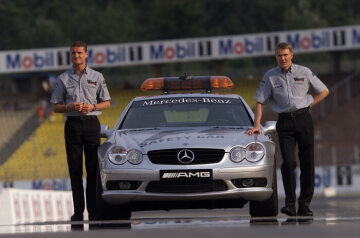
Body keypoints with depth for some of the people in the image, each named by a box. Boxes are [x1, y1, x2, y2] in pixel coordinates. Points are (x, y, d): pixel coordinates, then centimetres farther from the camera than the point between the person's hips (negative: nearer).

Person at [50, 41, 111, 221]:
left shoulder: (97, 77, 8)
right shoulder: (63, 79, 8)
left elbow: (107, 103, 10)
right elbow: (56, 107, 8)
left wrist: (92, 107, -9)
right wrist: (71, 107, -12)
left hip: (91, 123, 0)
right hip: (72, 124, 0)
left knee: (93, 168, -5)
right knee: (75, 169, -2)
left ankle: (94, 211, -4)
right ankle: (78, 211, 0)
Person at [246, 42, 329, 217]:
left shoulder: (304, 72, 6)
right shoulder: (270, 76, 5)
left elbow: (324, 91, 15)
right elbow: (260, 102, 7)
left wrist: (309, 104, 4)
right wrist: (256, 126, -1)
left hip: (303, 119, 1)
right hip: (284, 122, -1)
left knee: (307, 163, -1)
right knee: (288, 162, -14)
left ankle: (305, 204, 5)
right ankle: (290, 204, -9)